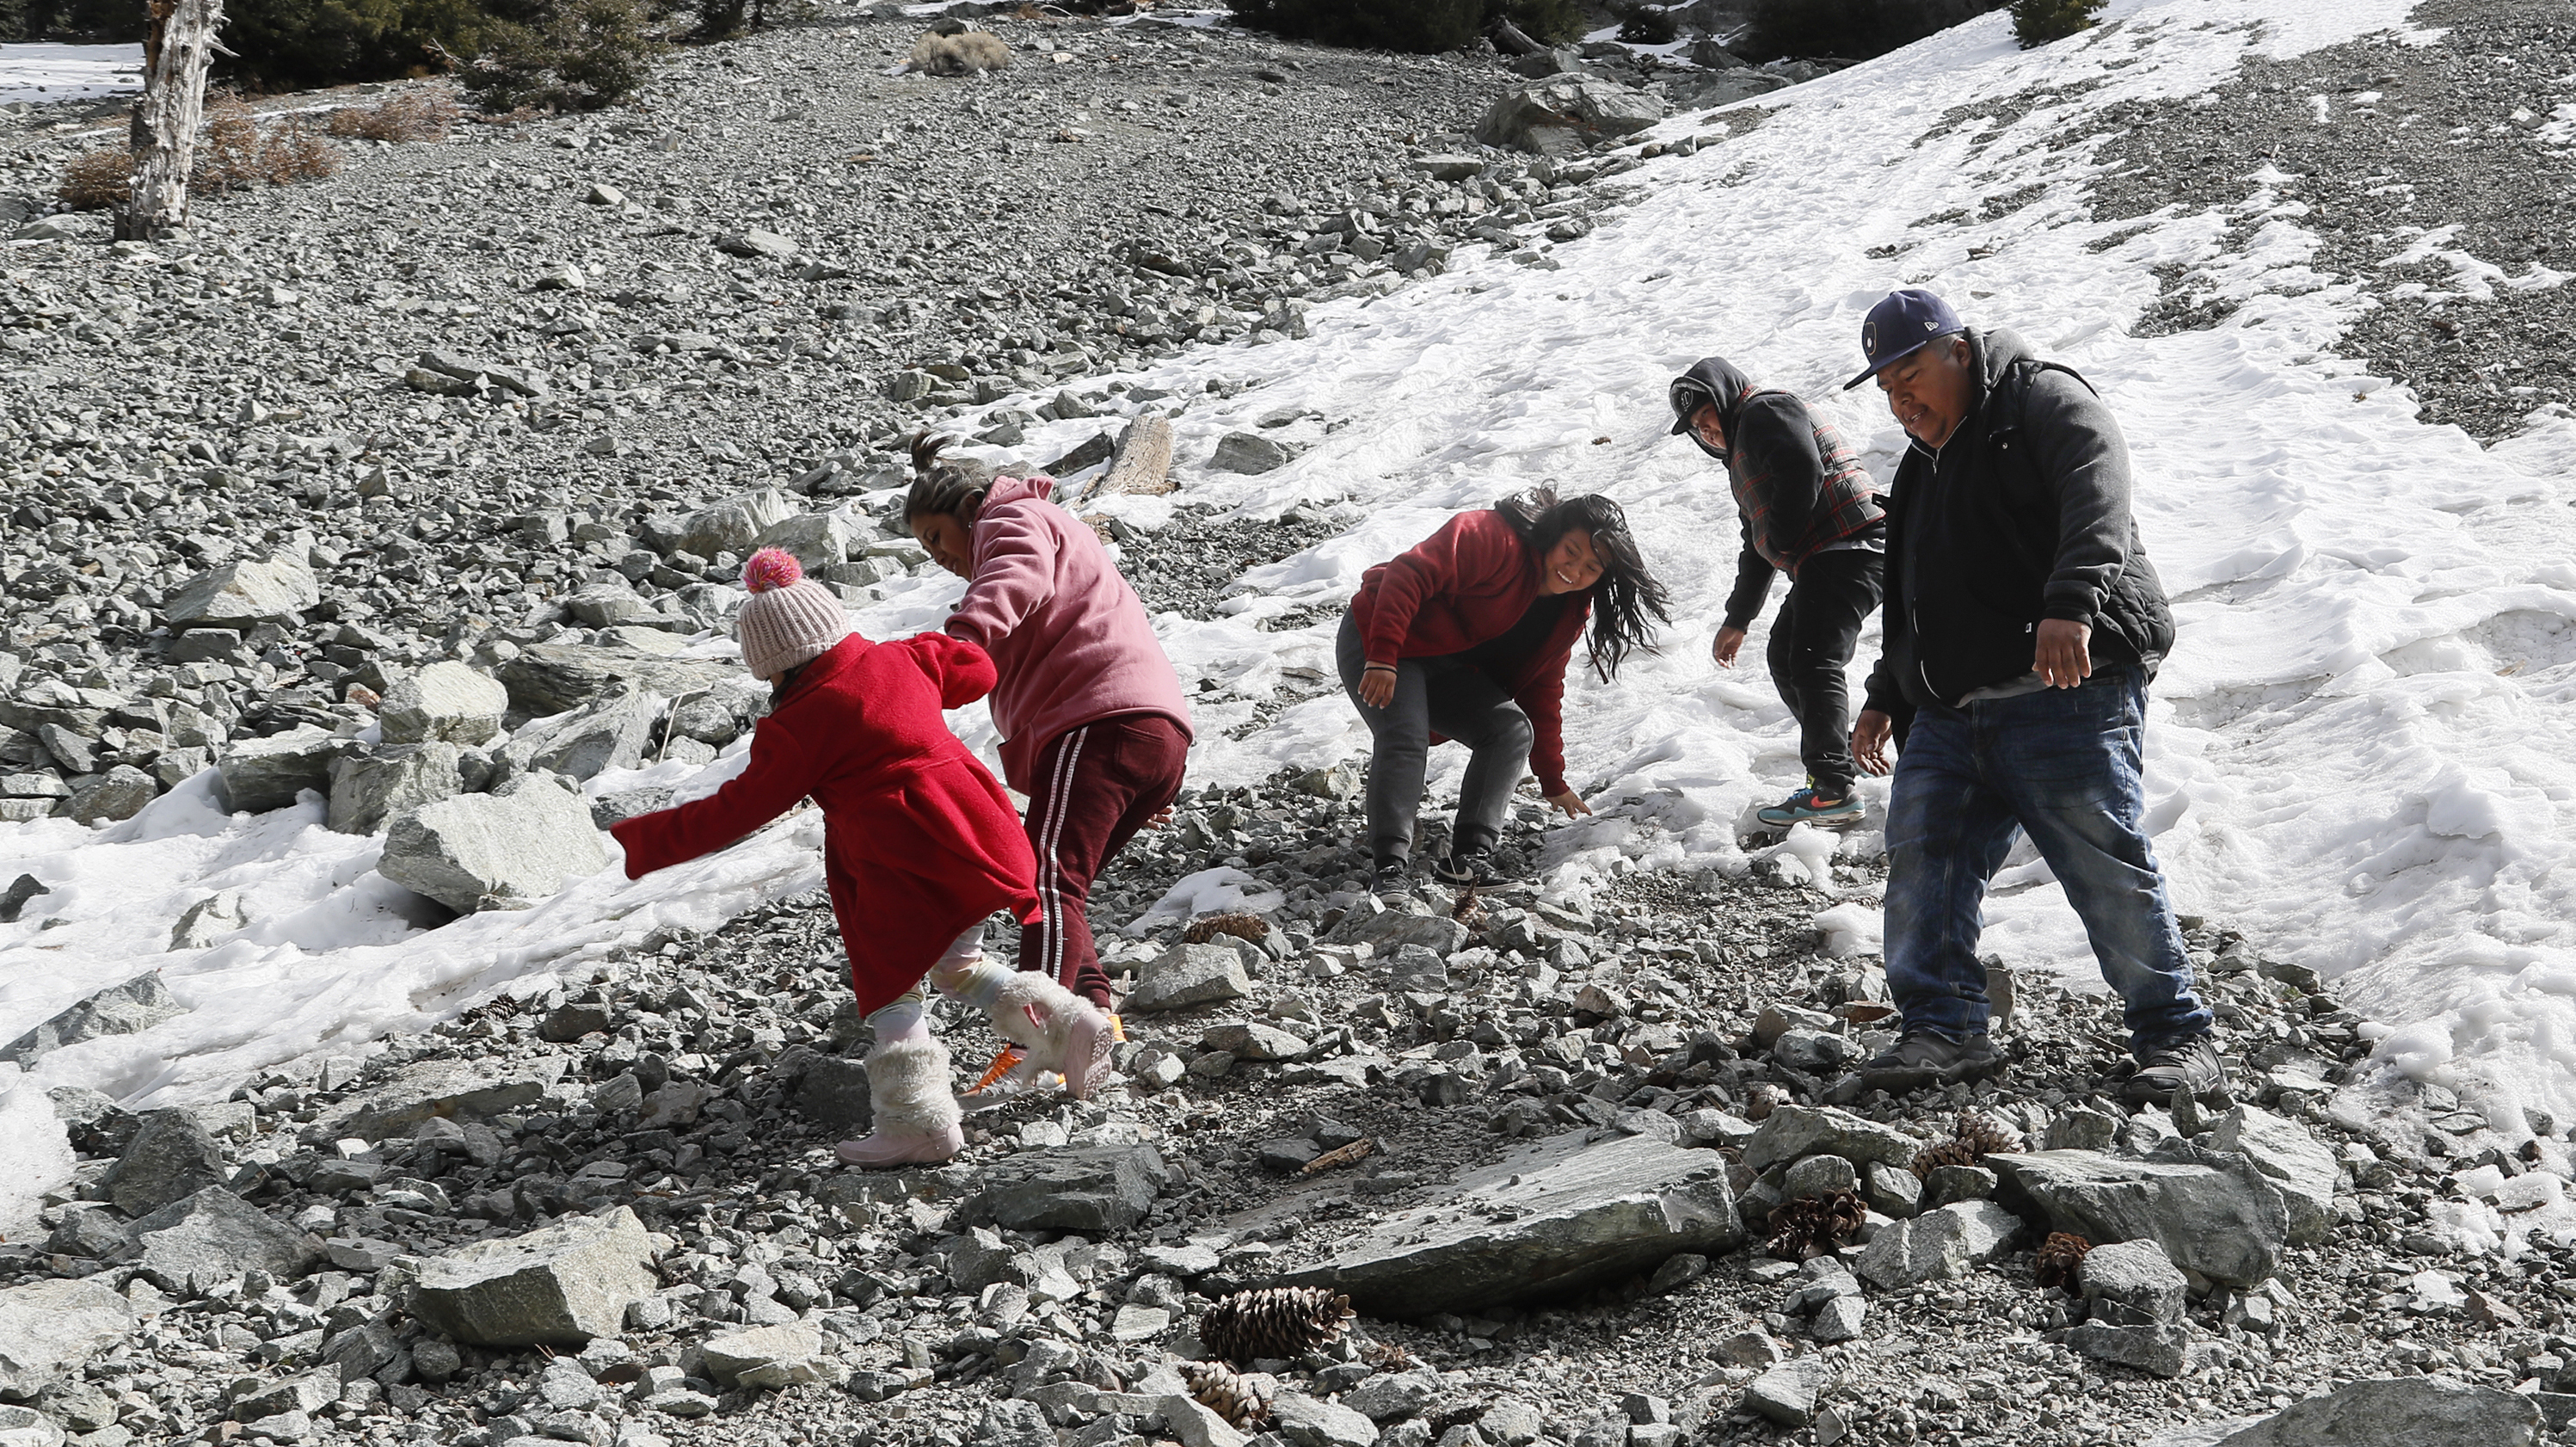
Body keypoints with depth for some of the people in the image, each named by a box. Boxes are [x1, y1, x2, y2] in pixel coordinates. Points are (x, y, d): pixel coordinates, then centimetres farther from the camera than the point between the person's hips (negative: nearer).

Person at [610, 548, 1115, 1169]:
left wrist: (635, 843, 1)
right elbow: (977, 669, 25)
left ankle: (919, 1120, -4)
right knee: (953, 965, 24)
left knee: (889, 983, 2)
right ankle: (1064, 1022, 13)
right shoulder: (900, 660, 9)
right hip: (982, 832, 8)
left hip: (916, 863, -8)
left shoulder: (802, 724, -10)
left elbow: (737, 811, -6)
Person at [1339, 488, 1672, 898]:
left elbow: (1542, 691, 13)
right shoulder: (1495, 539, -24)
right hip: (1377, 638, -7)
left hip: (1448, 671, 8)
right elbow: (1409, 575, -30)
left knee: (1514, 730, -13)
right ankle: (1389, 864, -30)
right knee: (1406, 739, -31)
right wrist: (1383, 657, -38)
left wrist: (1554, 783, 15)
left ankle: (1470, 854, -20)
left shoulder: (1570, 611, 4)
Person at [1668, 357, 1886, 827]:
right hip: (1821, 564, 11)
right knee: (1785, 659, 17)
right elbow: (1757, 545, 35)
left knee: (1814, 663, -18)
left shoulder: (1766, 409, -1)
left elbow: (1802, 471, -20)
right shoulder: (1741, 456, 30)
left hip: (1849, 548, -11)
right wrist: (1738, 620, 35)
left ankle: (1832, 790, -22)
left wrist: (1781, 543, -9)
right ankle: (1842, 758, 21)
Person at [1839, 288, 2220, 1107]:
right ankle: (1945, 1031, 5)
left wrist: (2070, 605, -36)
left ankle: (2176, 1039, 1)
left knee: (2110, 871, -9)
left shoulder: (2045, 403, -1)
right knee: (1922, 861, -2)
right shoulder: (1924, 467, 26)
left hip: (2065, 694, -8)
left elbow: (2098, 501, -21)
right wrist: (1884, 695, 32)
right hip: (1950, 715, 8)